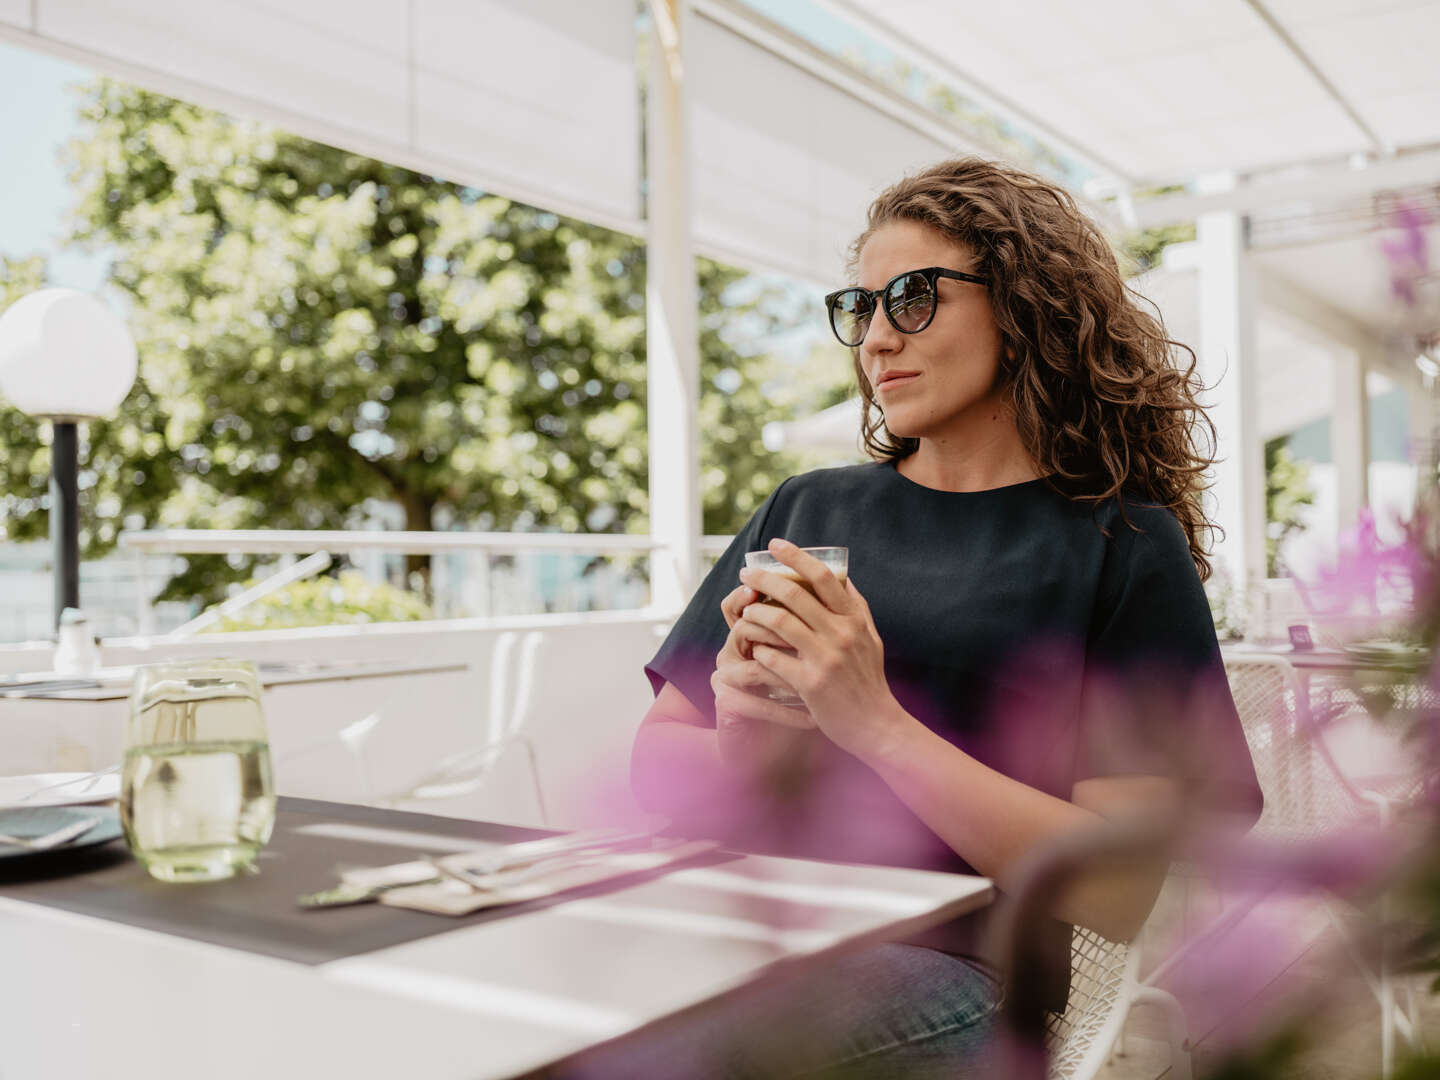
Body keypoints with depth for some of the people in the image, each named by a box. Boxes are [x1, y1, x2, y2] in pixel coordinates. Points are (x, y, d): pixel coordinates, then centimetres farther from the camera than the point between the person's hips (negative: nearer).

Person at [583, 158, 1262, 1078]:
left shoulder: (1125, 548, 2)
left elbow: (1118, 893, -7)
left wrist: (879, 725, -15)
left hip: (946, 964, -3)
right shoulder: (807, 508, 15)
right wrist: (735, 744, -9)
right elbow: (654, 759, 15)